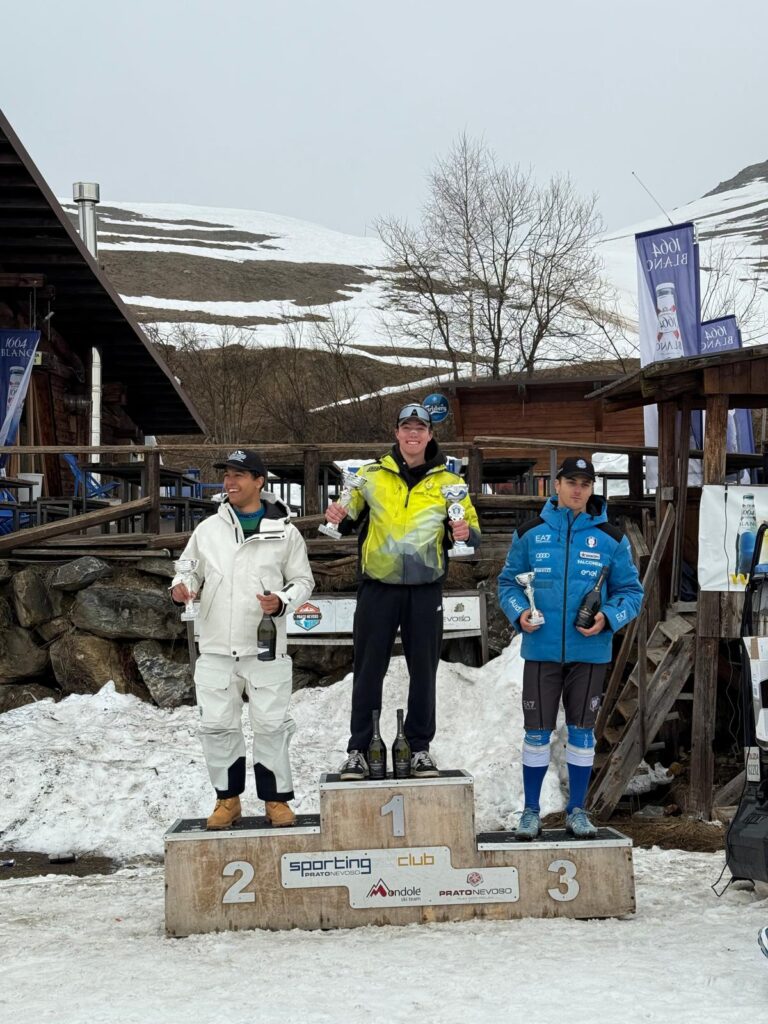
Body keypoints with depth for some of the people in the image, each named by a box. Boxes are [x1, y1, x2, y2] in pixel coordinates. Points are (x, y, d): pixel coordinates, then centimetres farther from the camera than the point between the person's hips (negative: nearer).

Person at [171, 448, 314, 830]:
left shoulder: (285, 532, 2)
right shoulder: (209, 529, 8)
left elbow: (302, 580, 6)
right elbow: (190, 569, 15)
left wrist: (282, 602, -13)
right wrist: (181, 586, -8)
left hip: (265, 648, -2)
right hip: (216, 647, 2)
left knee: (271, 725, 1)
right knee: (217, 726, 3)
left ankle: (276, 798, 14)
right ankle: (228, 798, 16)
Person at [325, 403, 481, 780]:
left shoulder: (448, 482, 5)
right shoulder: (371, 475, 5)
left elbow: (473, 533, 8)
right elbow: (348, 518, 14)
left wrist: (465, 532, -15)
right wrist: (337, 517, -9)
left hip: (425, 589, 0)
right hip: (378, 586, 0)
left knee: (423, 670, 6)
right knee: (368, 669, 2)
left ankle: (420, 748, 17)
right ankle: (358, 749, 9)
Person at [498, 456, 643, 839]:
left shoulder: (611, 539, 1)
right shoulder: (530, 533, 2)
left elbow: (631, 590, 6)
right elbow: (508, 582, 11)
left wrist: (608, 618, -12)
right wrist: (518, 612, -9)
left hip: (589, 651, 0)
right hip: (541, 649, 0)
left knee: (582, 731, 9)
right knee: (537, 731, 3)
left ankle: (576, 810, 20)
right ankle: (531, 811, 14)